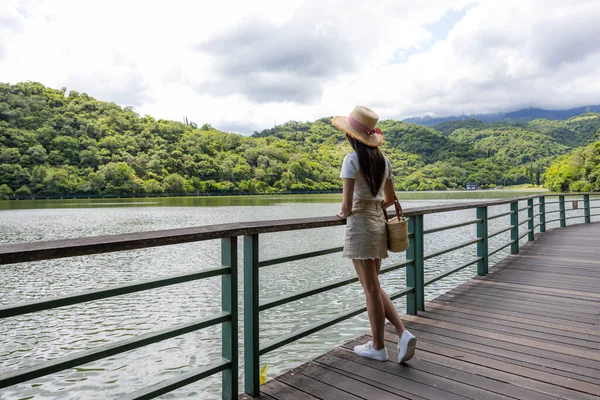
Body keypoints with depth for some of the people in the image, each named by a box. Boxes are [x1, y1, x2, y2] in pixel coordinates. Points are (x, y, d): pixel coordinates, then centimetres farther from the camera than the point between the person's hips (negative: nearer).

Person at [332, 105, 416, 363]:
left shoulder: (352, 160, -13)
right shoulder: (383, 160, 9)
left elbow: (347, 204, -17)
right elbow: (390, 199, 15)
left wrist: (344, 213, 3)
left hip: (360, 225, -8)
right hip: (378, 223, 8)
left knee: (371, 289, 3)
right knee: (373, 287, 19)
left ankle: (378, 347, 18)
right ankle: (403, 333, 12)